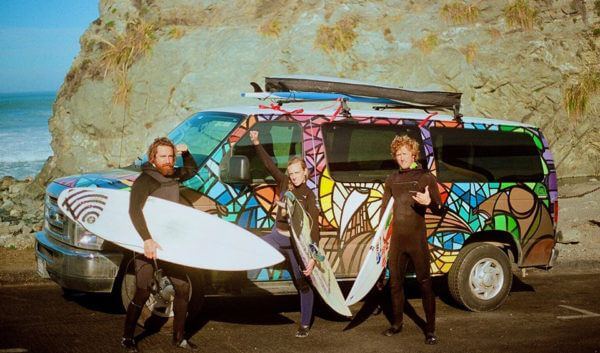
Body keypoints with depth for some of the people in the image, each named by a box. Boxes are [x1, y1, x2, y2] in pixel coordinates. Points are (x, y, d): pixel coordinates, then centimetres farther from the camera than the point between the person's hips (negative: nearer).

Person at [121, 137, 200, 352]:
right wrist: (147, 240, -42)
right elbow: (134, 211, -30)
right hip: (147, 246, -7)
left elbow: (192, 170, 29)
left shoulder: (173, 176, 8)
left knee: (183, 287, 8)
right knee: (143, 294, -7)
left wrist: (185, 153, 8)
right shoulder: (144, 181, -16)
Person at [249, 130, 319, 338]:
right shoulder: (284, 183, -1)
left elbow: (314, 227, -17)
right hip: (277, 236, 4)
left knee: (303, 283, 6)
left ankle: (305, 325, 17)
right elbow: (268, 164, -8)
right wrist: (256, 143, -24)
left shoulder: (309, 196, -12)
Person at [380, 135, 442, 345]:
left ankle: (430, 329, -2)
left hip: (417, 239, -5)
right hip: (396, 239, 5)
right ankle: (396, 323, 24)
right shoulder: (392, 180, 12)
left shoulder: (426, 177, -1)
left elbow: (439, 209, -3)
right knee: (395, 282, 11)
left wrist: (429, 202, -25)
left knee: (424, 282, -5)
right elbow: (384, 208, 17)